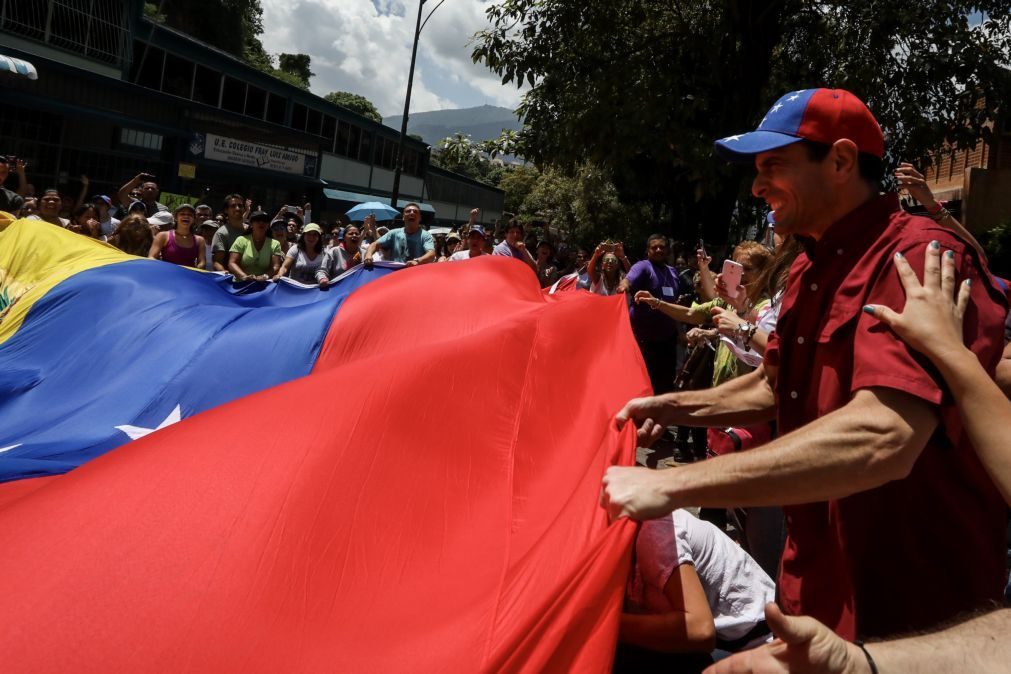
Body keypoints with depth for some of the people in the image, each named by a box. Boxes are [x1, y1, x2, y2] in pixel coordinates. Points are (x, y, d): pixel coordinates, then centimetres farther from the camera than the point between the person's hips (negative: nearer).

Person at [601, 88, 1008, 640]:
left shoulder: (920, 260, -23)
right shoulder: (808, 269, 7)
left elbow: (879, 439, -38)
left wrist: (670, 485, -37)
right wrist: (672, 407, 5)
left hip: (911, 608, -8)